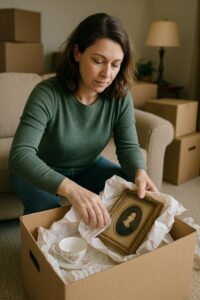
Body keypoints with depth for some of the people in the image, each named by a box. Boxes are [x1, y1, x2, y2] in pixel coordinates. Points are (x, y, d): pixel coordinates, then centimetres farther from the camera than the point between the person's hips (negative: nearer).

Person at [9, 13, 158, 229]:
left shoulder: (120, 97, -17)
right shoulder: (47, 94, -31)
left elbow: (128, 146, -13)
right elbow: (19, 155, -40)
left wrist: (139, 172, -38)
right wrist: (70, 188, -57)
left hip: (88, 168, 4)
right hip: (41, 172, -3)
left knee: (134, 190, -15)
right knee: (45, 206, -33)